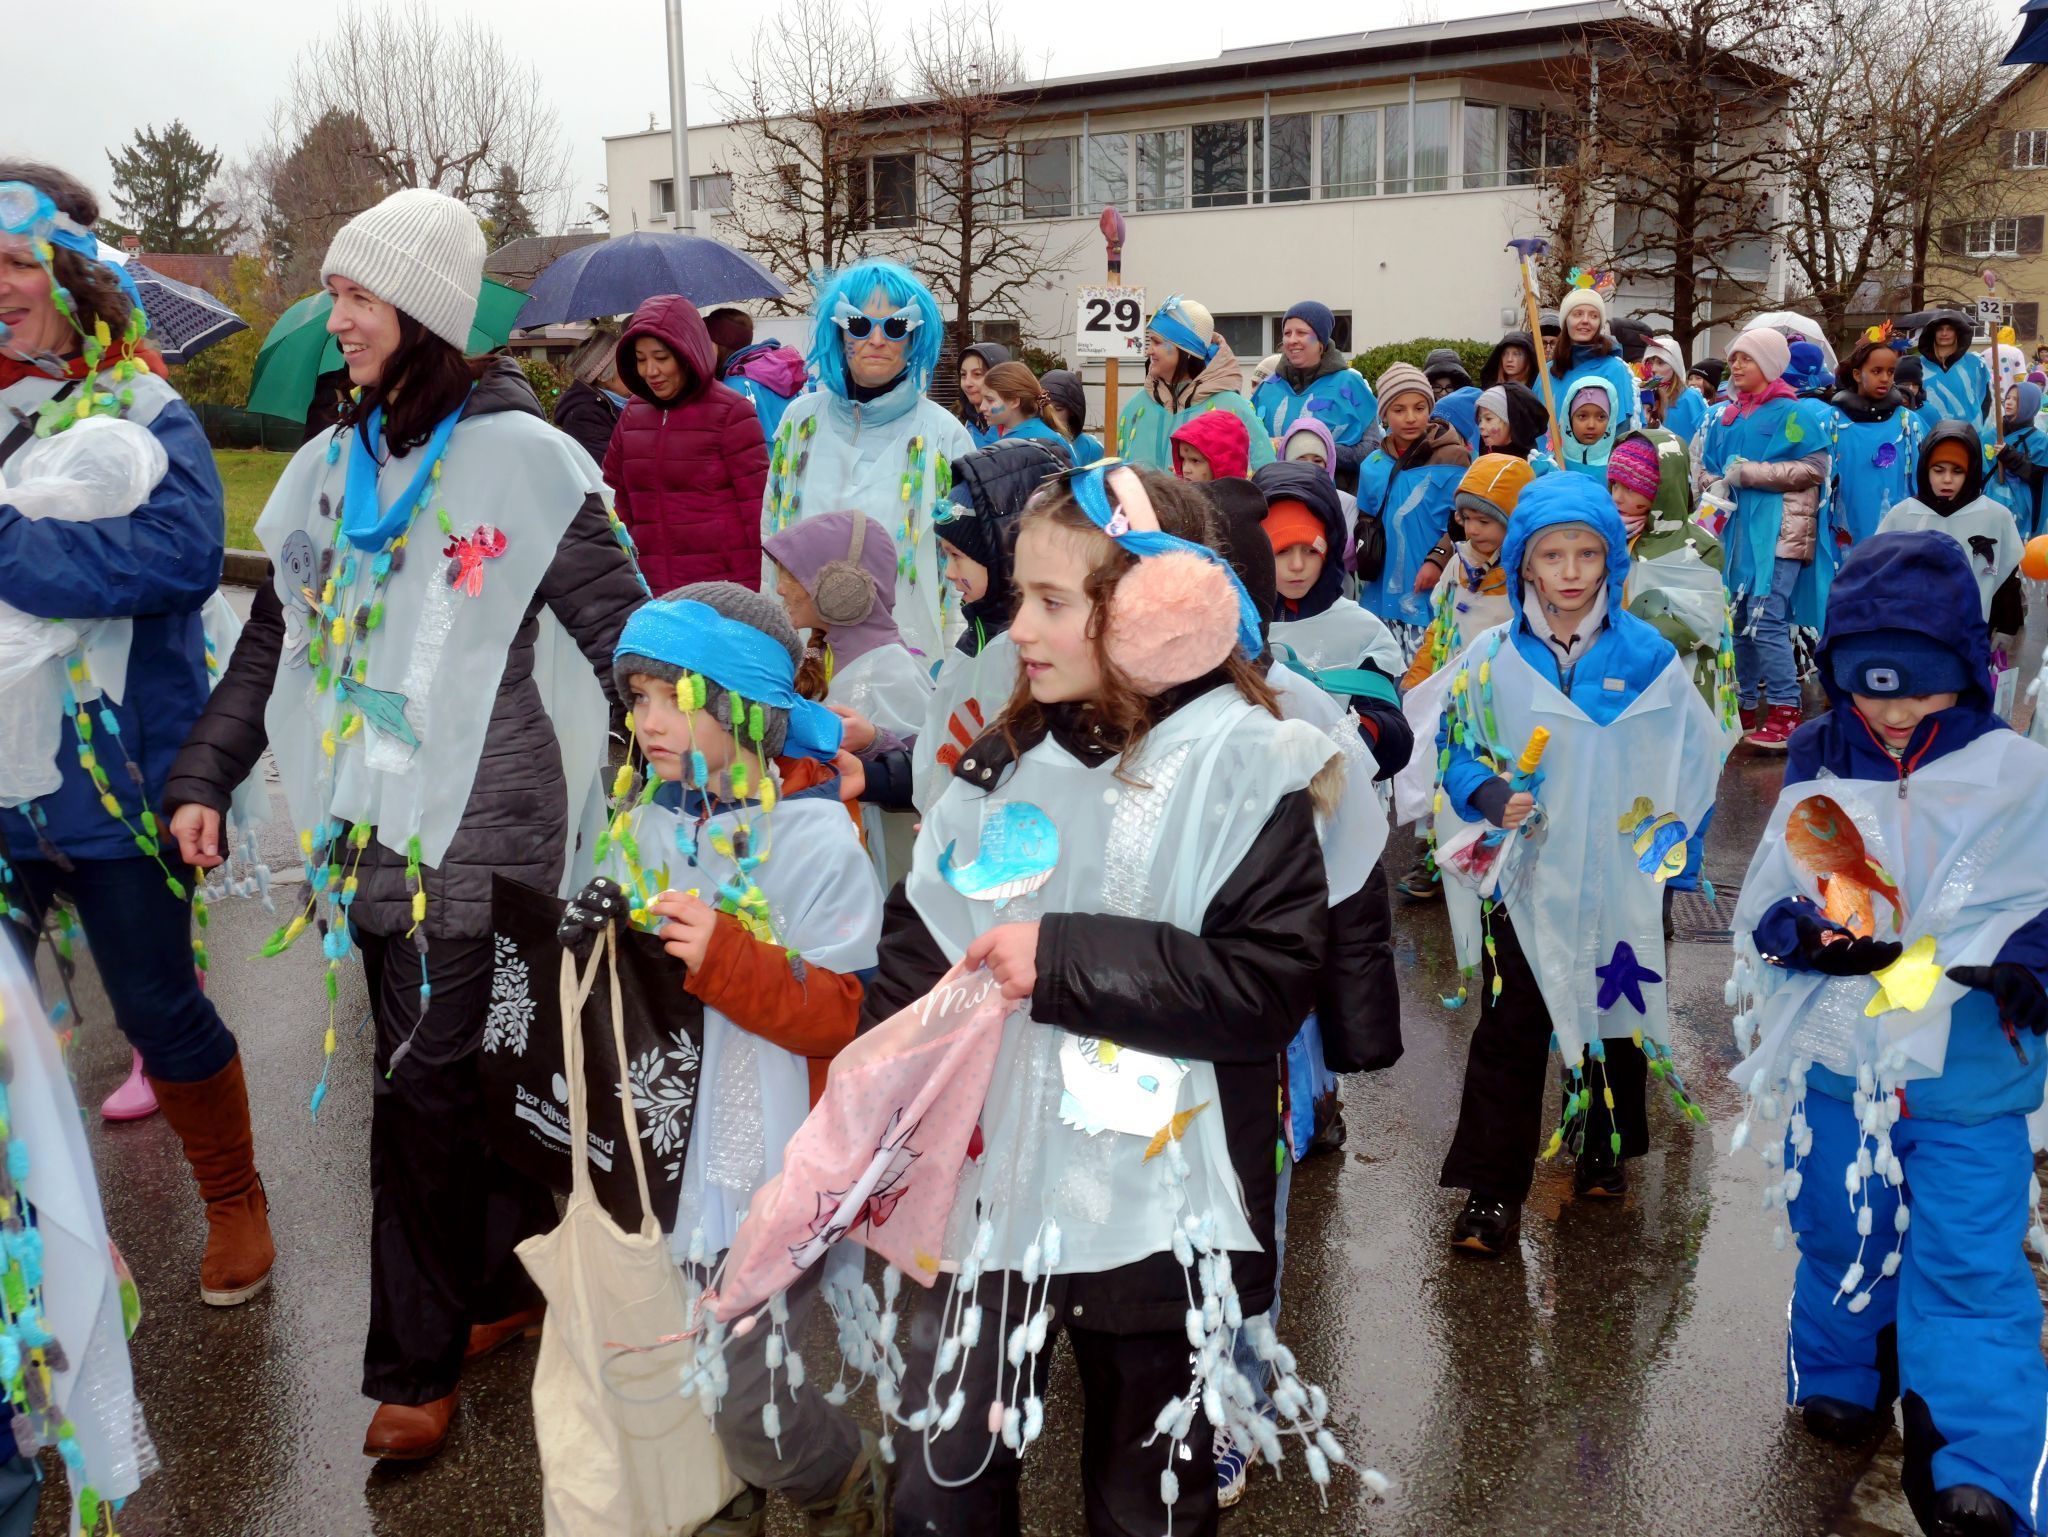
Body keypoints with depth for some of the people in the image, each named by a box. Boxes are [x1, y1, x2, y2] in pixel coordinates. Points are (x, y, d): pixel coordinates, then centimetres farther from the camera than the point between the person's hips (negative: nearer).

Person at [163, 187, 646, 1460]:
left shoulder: (519, 456, -7)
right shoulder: (334, 467, 12)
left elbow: (623, 632, -8)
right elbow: (276, 641, 17)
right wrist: (204, 779, 12)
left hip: (480, 829, -6)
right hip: (373, 826, 6)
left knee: (427, 1086, -3)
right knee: (456, 1071, 13)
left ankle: (414, 1367, 10)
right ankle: (514, 1283, 30)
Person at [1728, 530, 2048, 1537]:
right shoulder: (1817, 774, 1)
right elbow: (1763, 905, 3)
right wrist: (1807, 934, -19)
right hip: (1839, 1064, 2)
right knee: (1840, 1240, 17)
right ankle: (1837, 1377, 41)